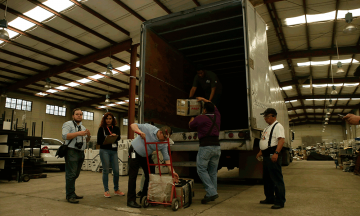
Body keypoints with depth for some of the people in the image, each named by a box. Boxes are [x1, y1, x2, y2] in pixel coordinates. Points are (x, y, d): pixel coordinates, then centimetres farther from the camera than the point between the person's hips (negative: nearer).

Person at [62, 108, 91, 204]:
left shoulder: (82, 127, 22)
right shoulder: (68, 124, -1)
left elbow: (86, 140, 24)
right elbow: (65, 136, -16)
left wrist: (88, 135, 3)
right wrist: (78, 133, -21)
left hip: (80, 152, 8)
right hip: (71, 152, -7)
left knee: (76, 174, 12)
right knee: (71, 174, -7)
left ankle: (72, 194, 21)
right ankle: (70, 196, -1)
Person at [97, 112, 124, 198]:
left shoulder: (116, 128, 10)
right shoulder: (101, 128, 6)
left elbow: (118, 138, -6)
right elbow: (99, 141, 1)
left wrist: (115, 136, -29)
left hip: (114, 151, 2)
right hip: (104, 150, -2)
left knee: (116, 171, 1)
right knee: (106, 170, 0)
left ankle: (116, 190, 17)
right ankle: (106, 191, 11)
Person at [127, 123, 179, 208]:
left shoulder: (163, 144, -13)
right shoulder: (149, 128, -26)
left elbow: (167, 158, -11)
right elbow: (133, 125, -24)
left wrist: (173, 172, -16)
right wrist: (140, 132, -44)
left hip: (145, 156, 6)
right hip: (135, 152, -5)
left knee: (150, 175, 4)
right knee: (133, 176, -9)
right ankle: (131, 200, -2)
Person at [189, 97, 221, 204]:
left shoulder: (200, 118, -4)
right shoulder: (217, 116, 12)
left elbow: (191, 125, 15)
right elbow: (214, 107, 33)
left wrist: (192, 119, 37)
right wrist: (204, 99, 44)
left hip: (206, 147, -6)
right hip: (217, 147, 6)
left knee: (201, 169, 2)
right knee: (213, 172, 12)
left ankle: (211, 192, -7)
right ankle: (212, 194, 17)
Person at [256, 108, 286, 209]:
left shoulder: (278, 126, -10)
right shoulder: (268, 127, 21)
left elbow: (281, 140, -22)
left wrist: (276, 153, -31)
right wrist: (261, 151, 22)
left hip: (273, 156, -11)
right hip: (266, 155, 11)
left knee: (276, 179, -5)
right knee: (267, 178, 17)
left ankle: (280, 202, 3)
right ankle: (270, 198, 30)